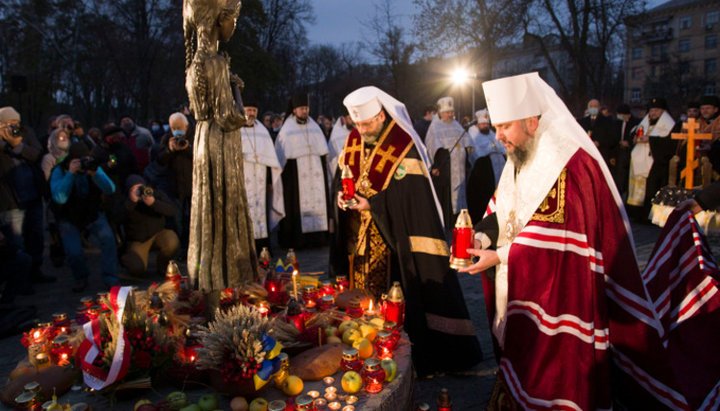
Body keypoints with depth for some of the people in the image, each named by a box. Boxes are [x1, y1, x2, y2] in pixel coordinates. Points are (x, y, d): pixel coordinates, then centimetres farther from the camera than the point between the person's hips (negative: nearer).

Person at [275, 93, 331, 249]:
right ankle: (296, 239, -3)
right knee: (297, 204, -5)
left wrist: (324, 170, 9)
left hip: (314, 174, 4)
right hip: (295, 174, -4)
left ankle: (317, 236, 5)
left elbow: (323, 151, 13)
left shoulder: (315, 127, 11)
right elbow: (281, 154, -1)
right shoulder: (287, 130, 0)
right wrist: (283, 172, -6)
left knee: (317, 201, 1)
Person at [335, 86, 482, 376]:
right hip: (359, 236, 6)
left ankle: (416, 351, 12)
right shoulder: (353, 141, 6)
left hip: (394, 236, -6)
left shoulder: (404, 146, -15)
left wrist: (372, 203, -24)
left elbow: (410, 194, -18)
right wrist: (342, 195, -9)